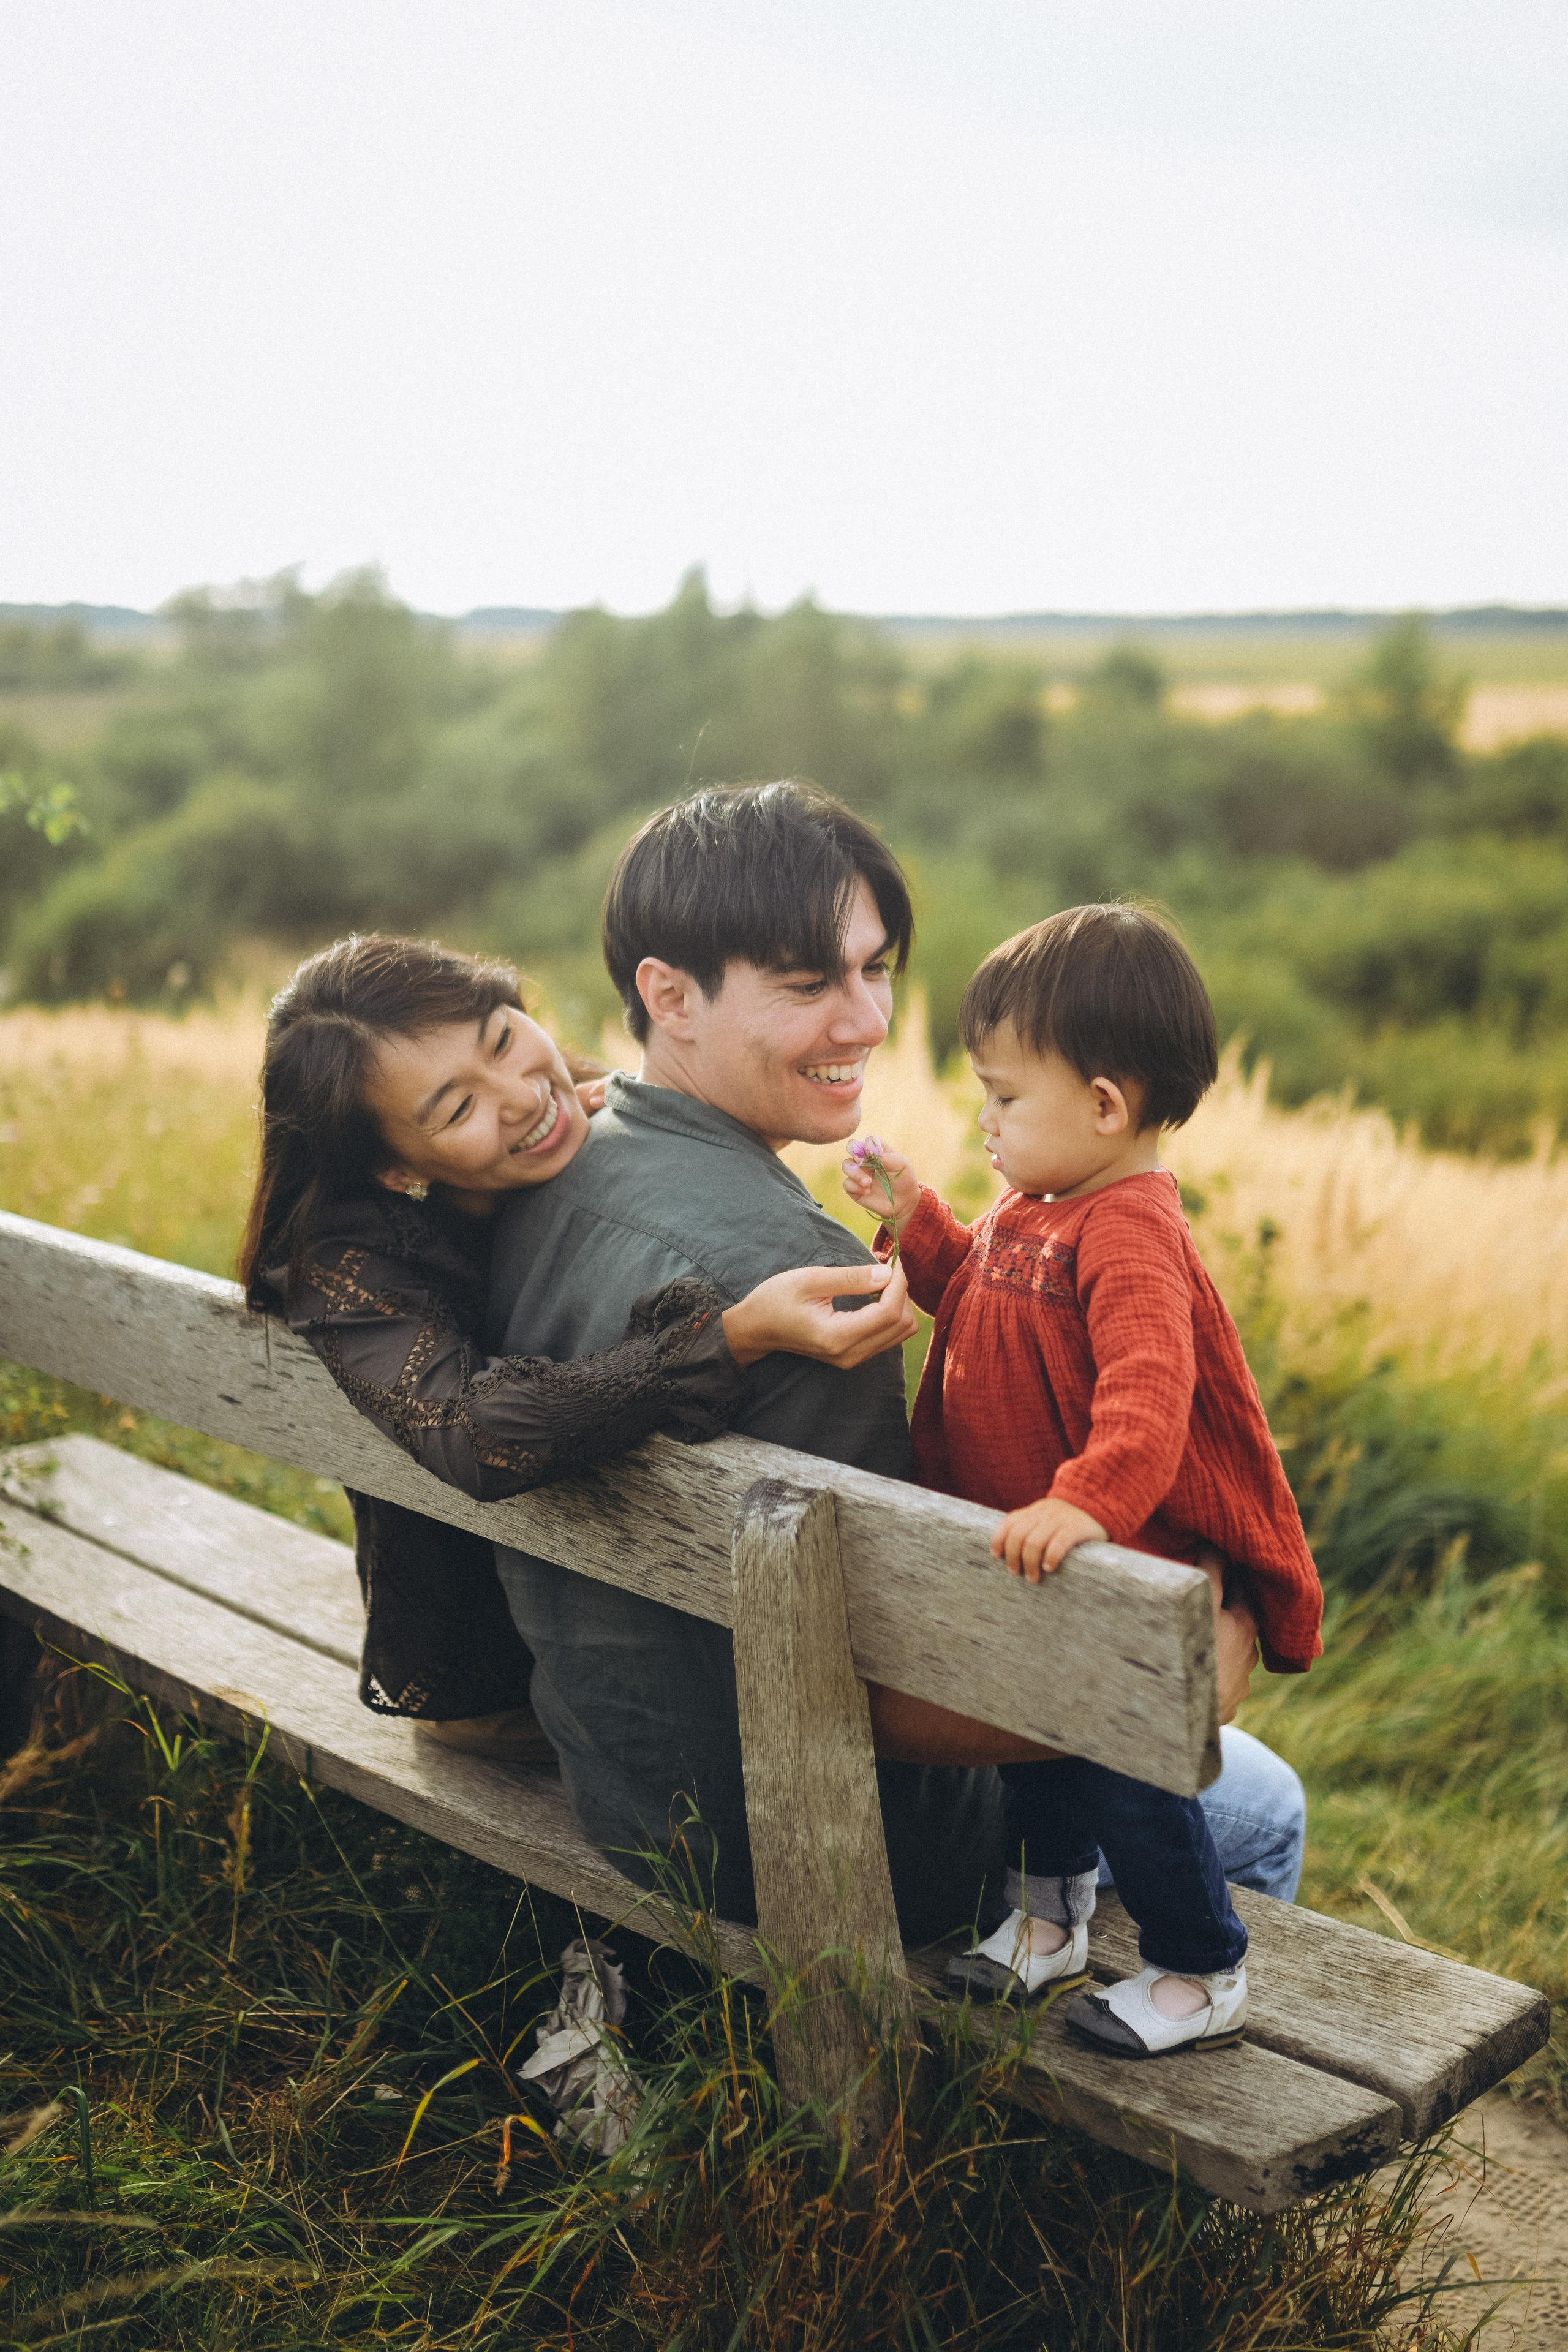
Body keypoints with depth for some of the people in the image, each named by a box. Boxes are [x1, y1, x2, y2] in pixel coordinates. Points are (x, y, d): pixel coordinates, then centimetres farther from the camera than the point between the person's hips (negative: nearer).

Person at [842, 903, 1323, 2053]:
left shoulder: (1129, 1235, -28)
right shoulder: (1036, 1206, 4)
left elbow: (1149, 1389, -43)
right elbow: (975, 1290, 23)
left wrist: (1091, 1499, -57)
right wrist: (915, 1219, 9)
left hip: (1126, 1577, -10)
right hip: (1036, 1559, 10)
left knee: (1125, 1768, 0)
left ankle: (1206, 1974, 22)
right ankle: (1052, 1915, 46)